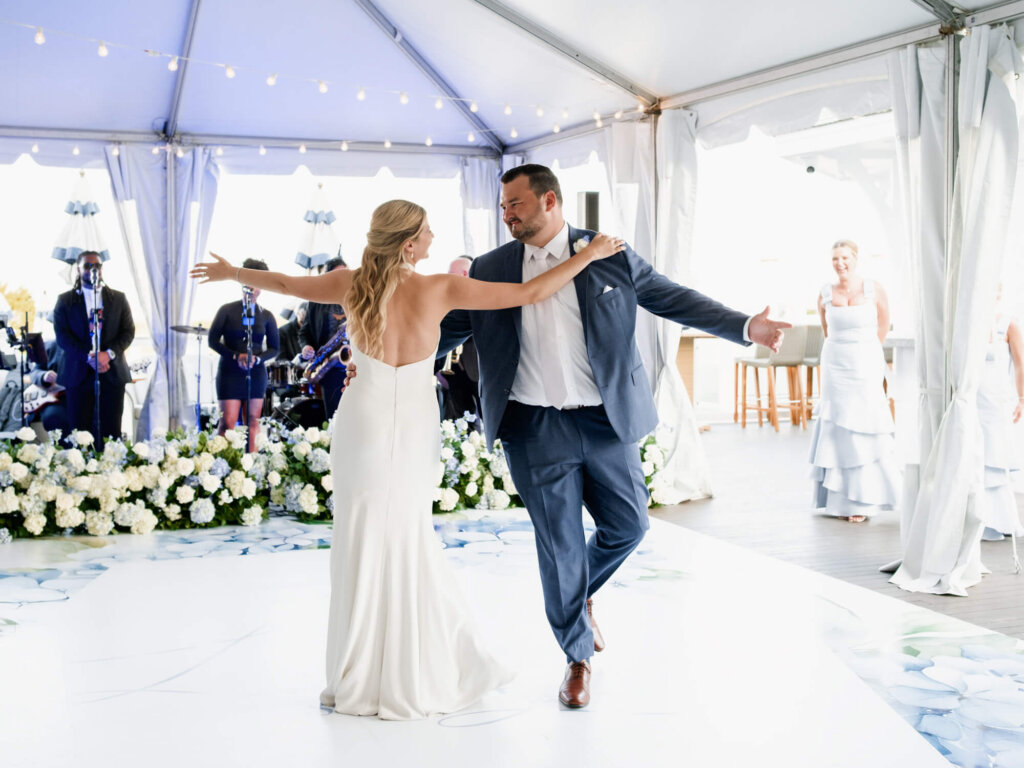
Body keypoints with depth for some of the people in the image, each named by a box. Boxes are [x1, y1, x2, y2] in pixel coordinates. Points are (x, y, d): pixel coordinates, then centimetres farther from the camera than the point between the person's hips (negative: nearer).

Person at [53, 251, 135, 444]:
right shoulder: (65, 300, 8)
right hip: (78, 375, -1)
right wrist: (89, 357, -15)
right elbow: (62, 335, -2)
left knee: (111, 433, 0)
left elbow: (129, 331, 5)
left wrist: (109, 354, -12)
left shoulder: (118, 298, 12)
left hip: (112, 373, 1)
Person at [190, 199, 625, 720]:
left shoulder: (352, 286, -6)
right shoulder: (439, 290, -13)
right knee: (407, 546, 14)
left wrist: (230, 272, 30)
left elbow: (283, 283, 11)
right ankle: (415, 677, 24)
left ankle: (360, 680, 20)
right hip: (416, 432, -1)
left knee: (363, 546, 10)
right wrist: (589, 255, 1)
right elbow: (530, 293, -11)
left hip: (362, 427, 1)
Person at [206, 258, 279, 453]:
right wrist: (236, 356, -15)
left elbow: (274, 348, 10)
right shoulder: (227, 310, 2)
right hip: (230, 371, -2)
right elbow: (213, 340, -1)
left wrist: (257, 358, -10)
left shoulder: (266, 316, 8)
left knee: (253, 422, 2)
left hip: (256, 372, 2)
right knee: (228, 422, -8)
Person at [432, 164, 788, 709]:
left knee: (628, 525, 7)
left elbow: (674, 299, 4)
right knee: (559, 544, 3)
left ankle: (582, 593, 40)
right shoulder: (491, 270, 4)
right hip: (535, 429, -1)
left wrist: (744, 326, -4)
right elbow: (445, 328, 9)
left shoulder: (610, 256, 2)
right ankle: (577, 657, 22)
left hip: (606, 420, 1)